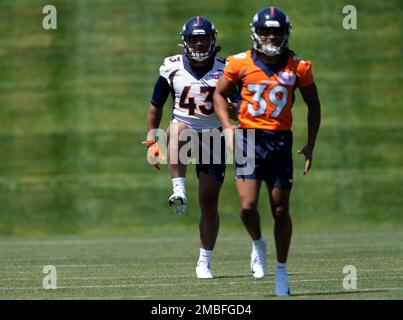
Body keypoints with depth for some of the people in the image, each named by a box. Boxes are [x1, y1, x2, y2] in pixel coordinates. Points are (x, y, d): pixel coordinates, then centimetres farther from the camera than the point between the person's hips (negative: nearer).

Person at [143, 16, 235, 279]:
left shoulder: (224, 70, 1)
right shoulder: (173, 69, 1)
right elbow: (156, 107, 10)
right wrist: (152, 142, 6)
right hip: (184, 131, -1)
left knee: (209, 203, 1)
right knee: (178, 128, -39)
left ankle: (204, 262, 11)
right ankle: (179, 191, -48)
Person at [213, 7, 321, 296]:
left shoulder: (298, 67, 0)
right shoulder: (241, 63, -2)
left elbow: (313, 105, 12)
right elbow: (220, 94, 11)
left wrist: (311, 145, 6)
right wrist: (227, 126, -4)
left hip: (280, 142, 1)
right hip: (249, 140, -1)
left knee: (281, 211, 5)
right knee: (248, 206, -13)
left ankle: (282, 270, 21)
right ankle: (258, 243, 20)